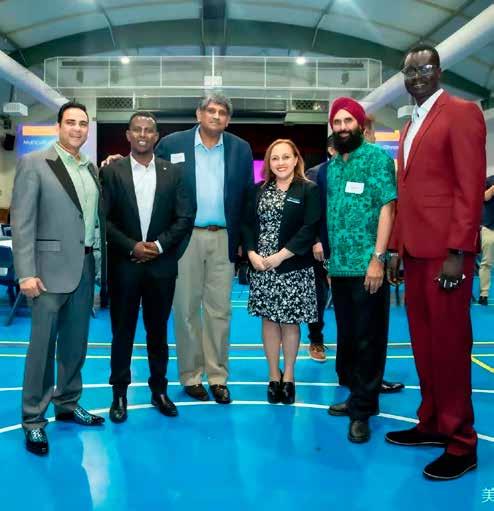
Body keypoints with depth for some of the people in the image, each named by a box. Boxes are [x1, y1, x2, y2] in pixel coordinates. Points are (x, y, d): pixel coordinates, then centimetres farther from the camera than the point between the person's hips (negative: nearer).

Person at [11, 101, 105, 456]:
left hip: (86, 266, 6)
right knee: (43, 344, 0)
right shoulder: (34, 163, -5)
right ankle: (33, 420, 13)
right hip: (52, 267, -6)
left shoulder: (92, 169, 12)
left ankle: (68, 405, 29)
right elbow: (22, 222, -10)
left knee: (76, 342, 14)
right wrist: (26, 273, -15)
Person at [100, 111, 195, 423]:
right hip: (124, 265, -1)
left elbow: (185, 217, 0)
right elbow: (104, 219, -4)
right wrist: (132, 246, -13)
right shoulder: (111, 171, 1)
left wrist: (159, 245, -11)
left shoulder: (174, 171, 4)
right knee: (122, 331, 8)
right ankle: (120, 393, 22)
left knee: (158, 331, 12)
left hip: (161, 265, 1)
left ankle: (159, 389, 26)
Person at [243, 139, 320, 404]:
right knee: (268, 319, 9)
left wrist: (279, 256, -16)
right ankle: (273, 376, 22)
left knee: (289, 321, 5)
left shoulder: (309, 190, -3)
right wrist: (252, 254, -9)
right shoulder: (259, 190, 9)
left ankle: (288, 376, 20)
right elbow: (247, 224, 7)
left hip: (293, 268, -3)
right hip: (261, 266, 4)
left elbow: (309, 229, -12)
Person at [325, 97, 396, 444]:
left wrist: (378, 258, -18)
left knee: (367, 340, 1)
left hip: (366, 265, -6)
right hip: (339, 266, 7)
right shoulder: (332, 165, 15)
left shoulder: (378, 157, -3)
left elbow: (387, 207, -10)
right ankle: (358, 397, 27)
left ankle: (363, 409, 11)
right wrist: (330, 258, 12)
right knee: (347, 337, 14)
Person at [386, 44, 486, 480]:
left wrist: (456, 253, -18)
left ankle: (461, 443, 12)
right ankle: (432, 423, 26)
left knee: (449, 345, -1)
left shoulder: (462, 113, -4)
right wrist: (397, 249, 16)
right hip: (415, 250, 8)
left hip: (445, 250, -8)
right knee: (423, 343, 12)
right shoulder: (411, 126, 21)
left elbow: (471, 187, -12)